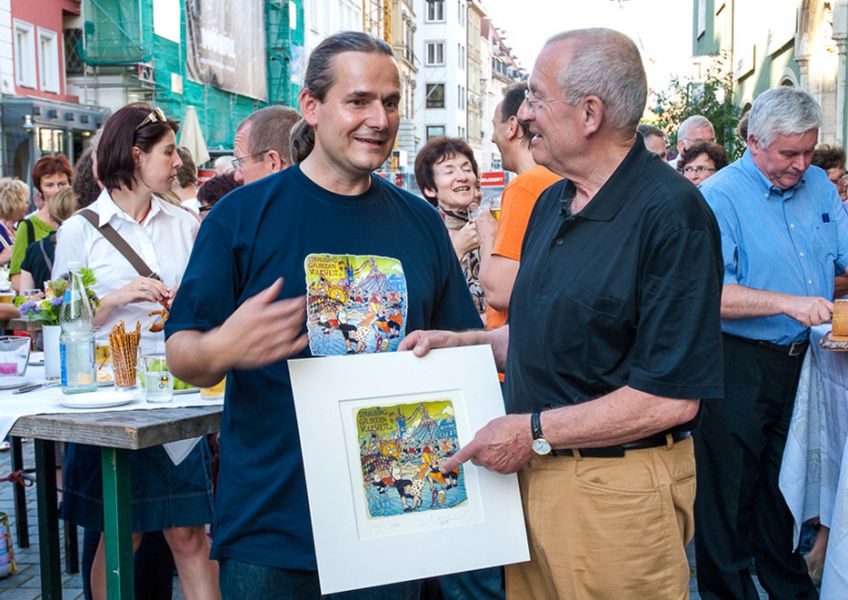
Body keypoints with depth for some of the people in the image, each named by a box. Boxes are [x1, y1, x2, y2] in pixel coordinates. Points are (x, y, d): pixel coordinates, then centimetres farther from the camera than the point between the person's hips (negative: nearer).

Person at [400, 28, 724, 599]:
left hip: (616, 488, -7)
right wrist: (459, 342, 8)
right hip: (532, 468, 8)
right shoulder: (553, 202, 9)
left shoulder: (671, 213, -18)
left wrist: (535, 431, -18)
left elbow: (672, 397, -22)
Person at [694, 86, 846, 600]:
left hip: (800, 359, 7)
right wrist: (788, 302, -31)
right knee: (731, 485, 5)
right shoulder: (720, 196, -15)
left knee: (785, 479, 21)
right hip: (739, 364, -6)